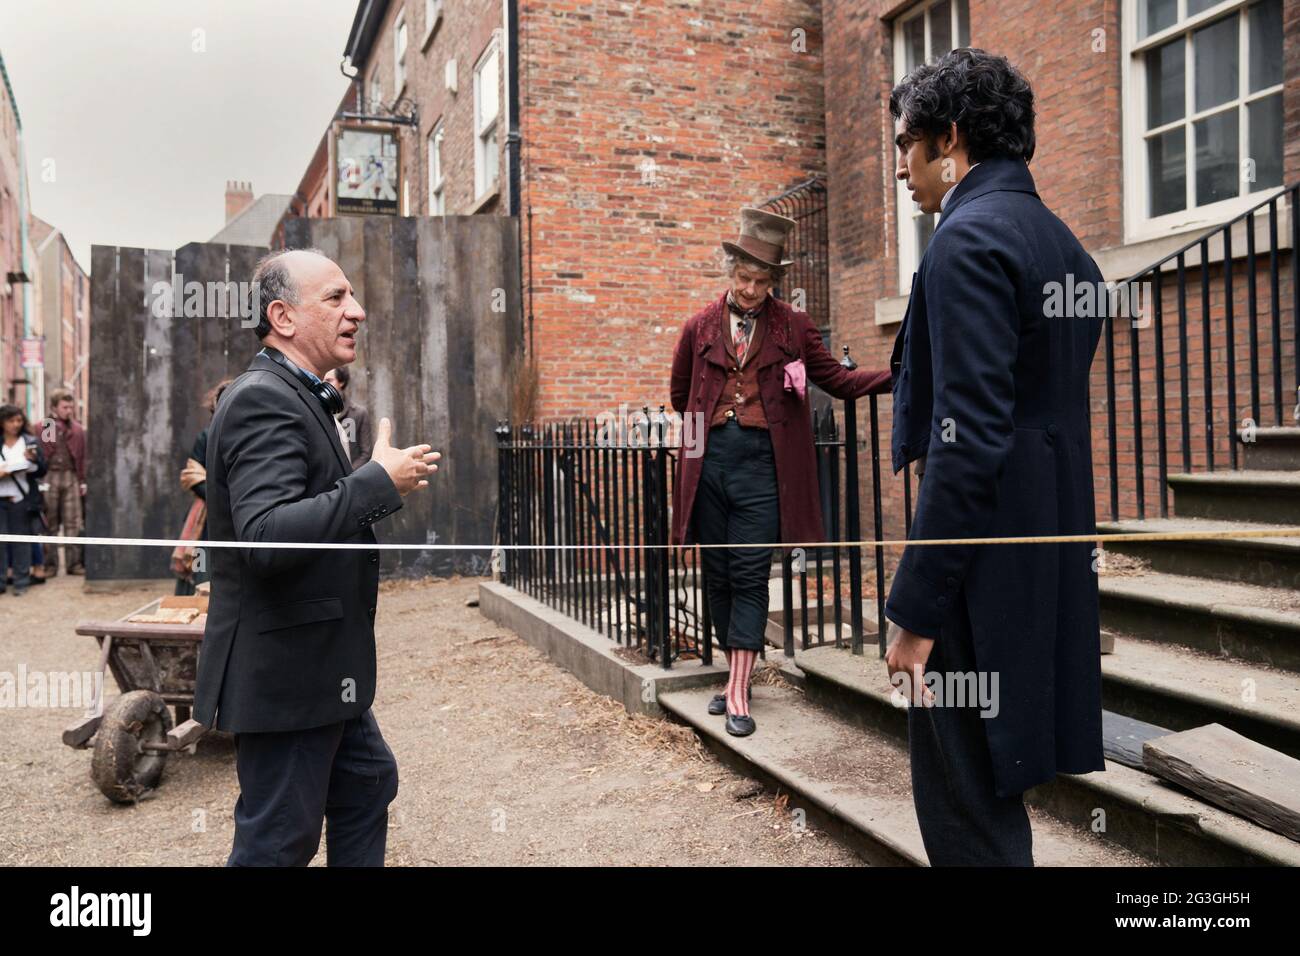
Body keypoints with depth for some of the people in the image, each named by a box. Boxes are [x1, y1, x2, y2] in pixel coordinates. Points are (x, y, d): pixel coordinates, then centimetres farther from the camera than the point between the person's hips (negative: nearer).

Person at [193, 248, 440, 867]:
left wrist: (385, 483, 11)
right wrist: (378, 482, -27)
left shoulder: (297, 396, 13)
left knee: (368, 784, 23)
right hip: (285, 671, -10)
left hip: (320, 667, 10)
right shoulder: (262, 400, -20)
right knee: (280, 839, 4)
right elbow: (265, 535, -32)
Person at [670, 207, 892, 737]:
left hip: (762, 461, -2)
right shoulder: (699, 327, 8)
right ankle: (734, 673, 23)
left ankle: (738, 693, 0)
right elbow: (680, 395, 20)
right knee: (718, 575, 8)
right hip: (709, 460, 2)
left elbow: (836, 378, 8)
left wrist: (898, 376, -2)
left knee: (749, 577, -4)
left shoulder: (793, 327, 5)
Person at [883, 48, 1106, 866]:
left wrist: (916, 608, -18)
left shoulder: (970, 239, -14)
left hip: (984, 571, -10)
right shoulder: (1064, 244, 16)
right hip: (1051, 562, 10)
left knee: (966, 809, 1)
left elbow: (968, 439, -22)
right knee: (993, 791, 21)